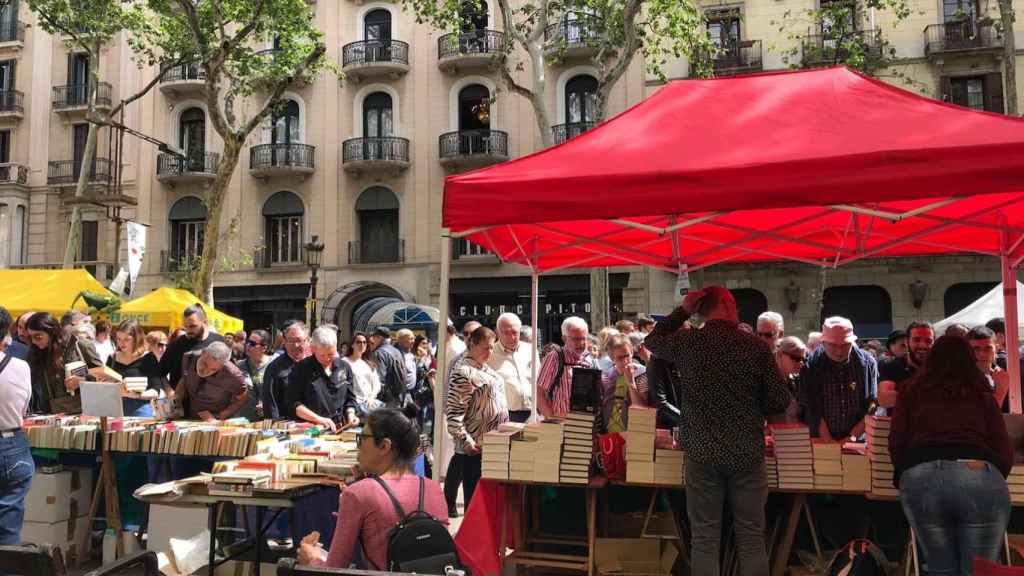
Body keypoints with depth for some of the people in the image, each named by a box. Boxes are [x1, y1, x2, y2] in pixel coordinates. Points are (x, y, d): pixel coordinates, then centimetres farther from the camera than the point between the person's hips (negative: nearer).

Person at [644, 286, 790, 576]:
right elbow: (781, 401, -3)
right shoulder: (757, 346, -5)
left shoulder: (687, 341, -3)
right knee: (751, 538, 9)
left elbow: (652, 340, 18)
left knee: (704, 538, 7)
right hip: (747, 453, 0)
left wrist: (683, 311, 16)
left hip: (702, 452, 1)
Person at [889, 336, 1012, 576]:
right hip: (980, 476, 0)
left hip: (920, 477, 0)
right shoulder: (982, 394, 25)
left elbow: (896, 443, 16)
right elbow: (1005, 452, 19)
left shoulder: (912, 390, 23)